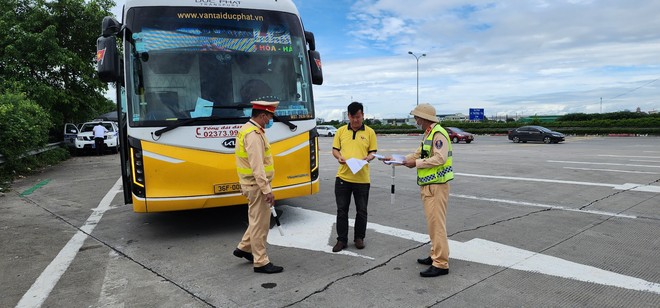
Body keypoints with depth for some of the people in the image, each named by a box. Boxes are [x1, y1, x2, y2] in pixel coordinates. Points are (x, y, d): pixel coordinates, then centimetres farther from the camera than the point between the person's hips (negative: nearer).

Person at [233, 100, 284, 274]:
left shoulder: (248, 129, 12)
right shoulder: (254, 135, -21)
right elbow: (257, 166, -27)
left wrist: (244, 185, 23)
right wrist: (267, 190, -26)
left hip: (251, 183, 10)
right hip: (257, 185, -10)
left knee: (259, 219, 21)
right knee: (260, 222, -1)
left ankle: (244, 248, 31)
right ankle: (261, 262, 10)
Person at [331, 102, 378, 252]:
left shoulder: (369, 132, 3)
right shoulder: (341, 131, 6)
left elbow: (373, 151, 6)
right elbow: (334, 149, 10)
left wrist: (368, 158, -16)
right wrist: (339, 157, -11)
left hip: (362, 178, -1)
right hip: (343, 177, 1)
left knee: (361, 211, 9)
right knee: (342, 210, 6)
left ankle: (359, 238, 26)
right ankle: (341, 239, 18)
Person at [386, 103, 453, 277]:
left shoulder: (438, 134, -14)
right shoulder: (428, 134, 17)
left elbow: (440, 158, -23)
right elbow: (418, 154, 21)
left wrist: (416, 163, -18)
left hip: (436, 185, -10)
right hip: (428, 185, 10)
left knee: (436, 222, -9)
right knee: (432, 222, 15)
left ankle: (441, 264, -4)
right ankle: (436, 256, 25)